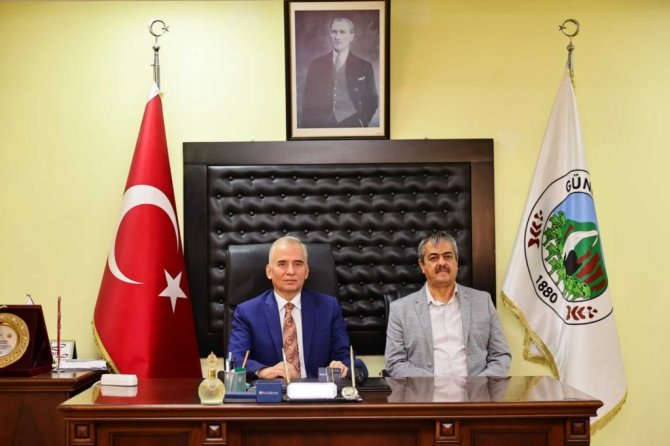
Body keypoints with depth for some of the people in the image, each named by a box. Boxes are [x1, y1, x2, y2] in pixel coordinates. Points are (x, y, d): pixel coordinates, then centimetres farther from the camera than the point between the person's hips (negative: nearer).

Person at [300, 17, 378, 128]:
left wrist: (360, 122, -5)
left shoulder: (364, 66, 9)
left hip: (352, 126, -1)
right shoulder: (316, 64, 13)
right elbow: (308, 102, 12)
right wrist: (306, 127, 1)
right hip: (321, 125, 1)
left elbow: (371, 101, 10)